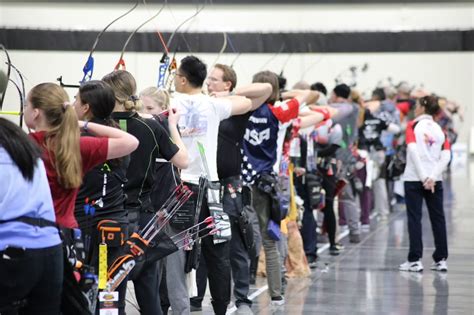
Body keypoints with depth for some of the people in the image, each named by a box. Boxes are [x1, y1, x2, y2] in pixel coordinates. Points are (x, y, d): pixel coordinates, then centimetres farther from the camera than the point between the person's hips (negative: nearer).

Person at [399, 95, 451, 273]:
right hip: (435, 181, 3)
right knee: (438, 219, 9)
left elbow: (413, 150, -15)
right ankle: (441, 260, 10)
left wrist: (423, 177, -16)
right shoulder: (440, 130, 9)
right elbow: (446, 157, -4)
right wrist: (432, 177, -10)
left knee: (414, 219, 1)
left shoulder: (413, 125, -2)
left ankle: (415, 260, -1)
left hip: (413, 179, -3)